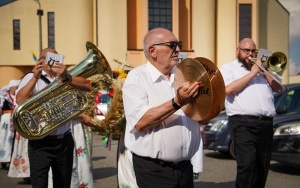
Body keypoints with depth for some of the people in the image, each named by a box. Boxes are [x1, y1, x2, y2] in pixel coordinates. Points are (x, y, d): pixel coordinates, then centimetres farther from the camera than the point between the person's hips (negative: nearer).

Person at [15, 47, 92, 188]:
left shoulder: (67, 77, 8)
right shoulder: (31, 77, 3)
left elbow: (88, 86, -11)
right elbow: (20, 100, -14)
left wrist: (66, 78, -27)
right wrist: (35, 77, -23)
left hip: (64, 141, 3)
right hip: (40, 142, -3)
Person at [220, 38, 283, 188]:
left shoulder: (262, 68, 23)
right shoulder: (229, 68, 8)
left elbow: (278, 88, 16)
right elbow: (229, 89, -11)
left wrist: (264, 70, 4)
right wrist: (252, 73, -6)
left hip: (266, 124, 6)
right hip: (243, 123, -5)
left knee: (262, 167, 9)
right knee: (247, 164, -18)